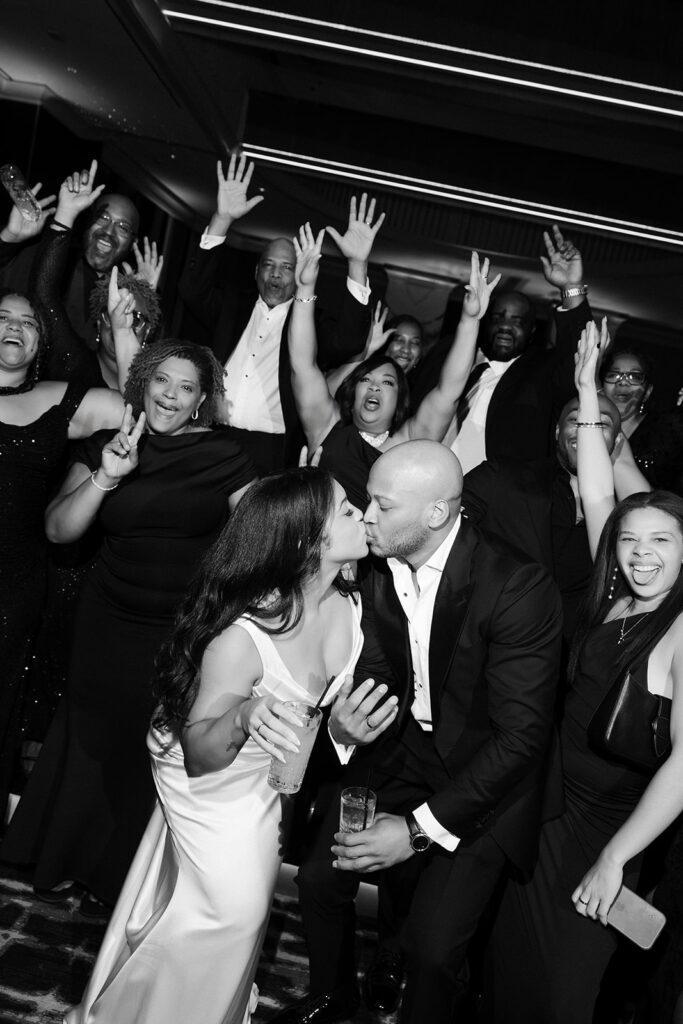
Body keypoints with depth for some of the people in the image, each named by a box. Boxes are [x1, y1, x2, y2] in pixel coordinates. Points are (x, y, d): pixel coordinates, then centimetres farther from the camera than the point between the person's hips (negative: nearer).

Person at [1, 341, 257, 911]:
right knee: (95, 741, 14)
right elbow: (59, 530, -3)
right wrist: (106, 477, -17)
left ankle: (120, 879, 38)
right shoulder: (105, 447, 2)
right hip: (110, 625, 2)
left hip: (188, 635, -1)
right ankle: (69, 860, 43)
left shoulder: (225, 458, -4)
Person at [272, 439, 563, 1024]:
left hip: (483, 778, -5)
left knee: (431, 944, -13)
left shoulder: (520, 591, -26)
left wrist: (421, 828, -24)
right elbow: (378, 672, 4)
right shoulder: (382, 573, -6)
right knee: (320, 879, 2)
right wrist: (344, 723, -20)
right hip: (406, 751, 6)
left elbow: (522, 735, -25)